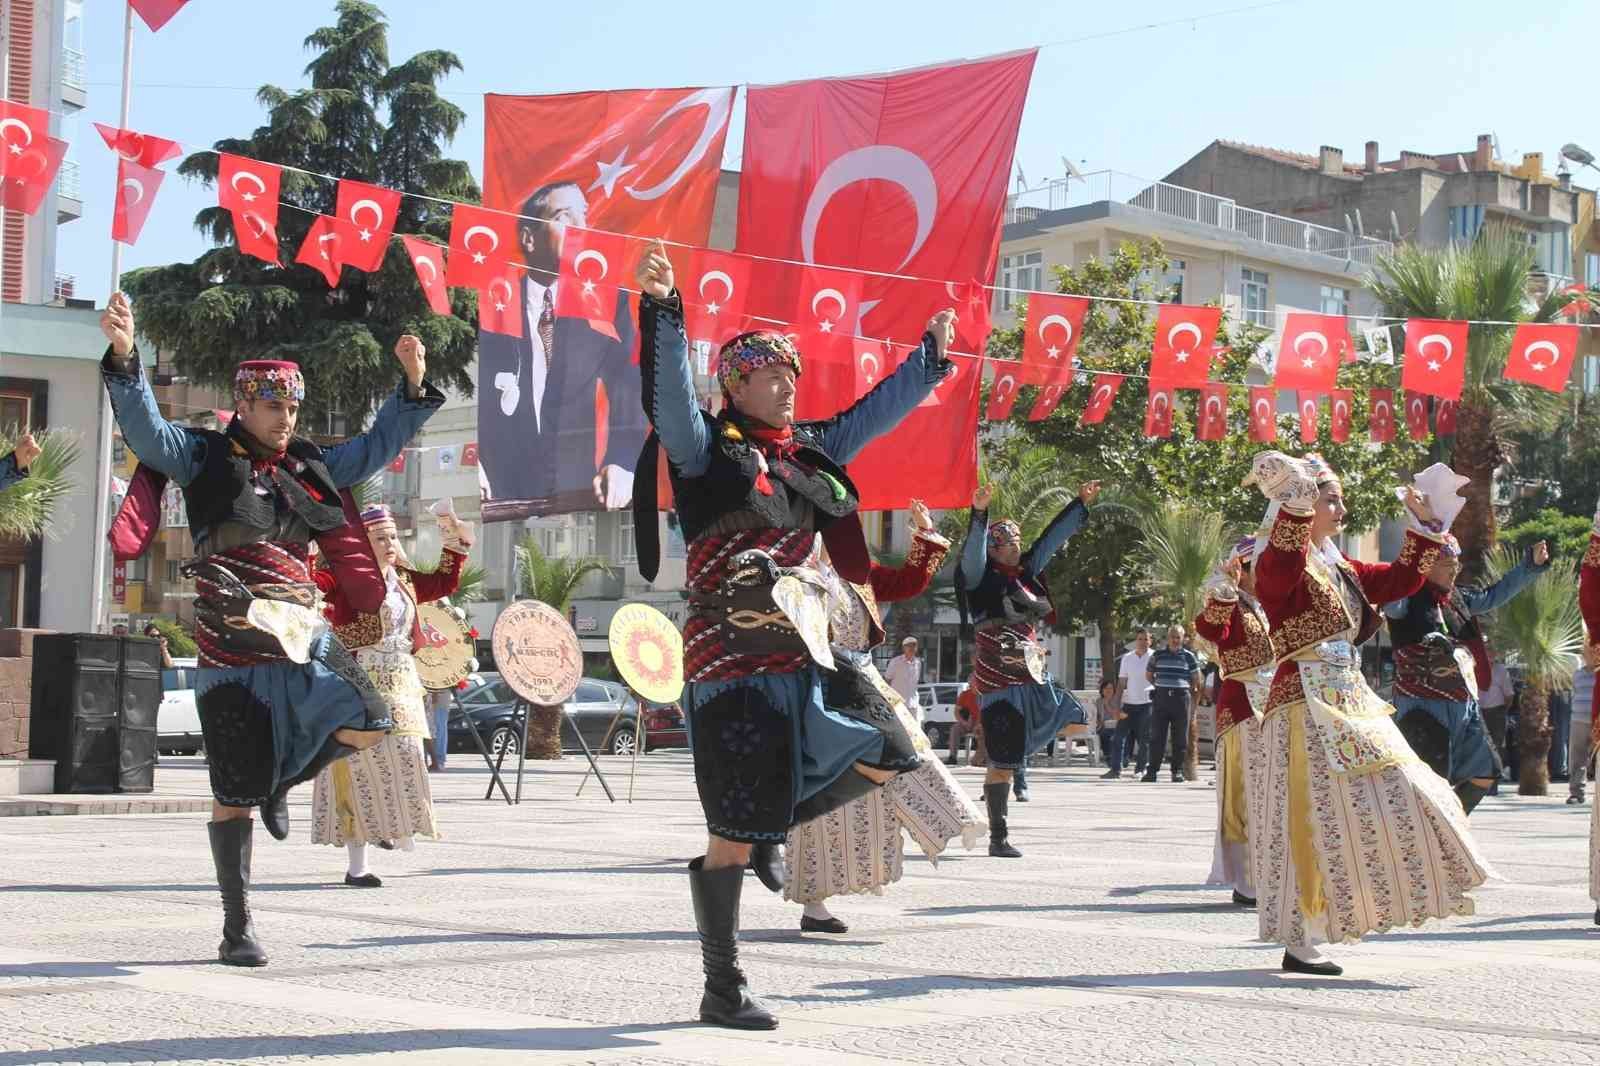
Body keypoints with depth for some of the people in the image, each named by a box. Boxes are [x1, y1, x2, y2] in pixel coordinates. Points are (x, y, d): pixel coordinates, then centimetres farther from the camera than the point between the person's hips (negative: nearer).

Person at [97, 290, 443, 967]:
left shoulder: (309, 467, 17)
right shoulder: (204, 459, 4)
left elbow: (378, 445, 26)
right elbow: (144, 427, -10)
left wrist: (413, 385, 16)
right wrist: (124, 357, -25)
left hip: (302, 636, 4)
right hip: (231, 647, -4)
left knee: (368, 724, -17)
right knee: (234, 796, 0)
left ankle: (283, 783, 15)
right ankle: (237, 928, 12)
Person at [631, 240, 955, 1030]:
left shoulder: (809, 452, 14)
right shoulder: (707, 448, -5)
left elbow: (877, 410, 27)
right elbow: (668, 394, -23)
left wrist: (933, 353, 32)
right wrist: (661, 308, -36)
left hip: (803, 664, 7)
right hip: (732, 668, -7)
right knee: (731, 839, -4)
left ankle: (773, 830, 23)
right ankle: (722, 991, 8)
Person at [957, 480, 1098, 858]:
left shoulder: (1026, 572, 12)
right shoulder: (981, 576, -5)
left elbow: (1053, 536, 19)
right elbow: (973, 547, -24)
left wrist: (1081, 502, 23)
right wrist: (980, 512, -39)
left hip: (1032, 674, 8)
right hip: (999, 676, -8)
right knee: (1003, 760, -6)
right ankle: (998, 838, 1)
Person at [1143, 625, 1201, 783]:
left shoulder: (1188, 656, 5)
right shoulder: (1158, 655, 8)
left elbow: (1196, 679, 11)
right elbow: (1148, 673, 22)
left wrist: (1189, 690, 6)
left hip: (1181, 698, -1)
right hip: (1161, 698, 1)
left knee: (1180, 738, 2)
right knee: (1157, 736, -1)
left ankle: (1177, 771, 9)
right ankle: (1152, 770, 1)